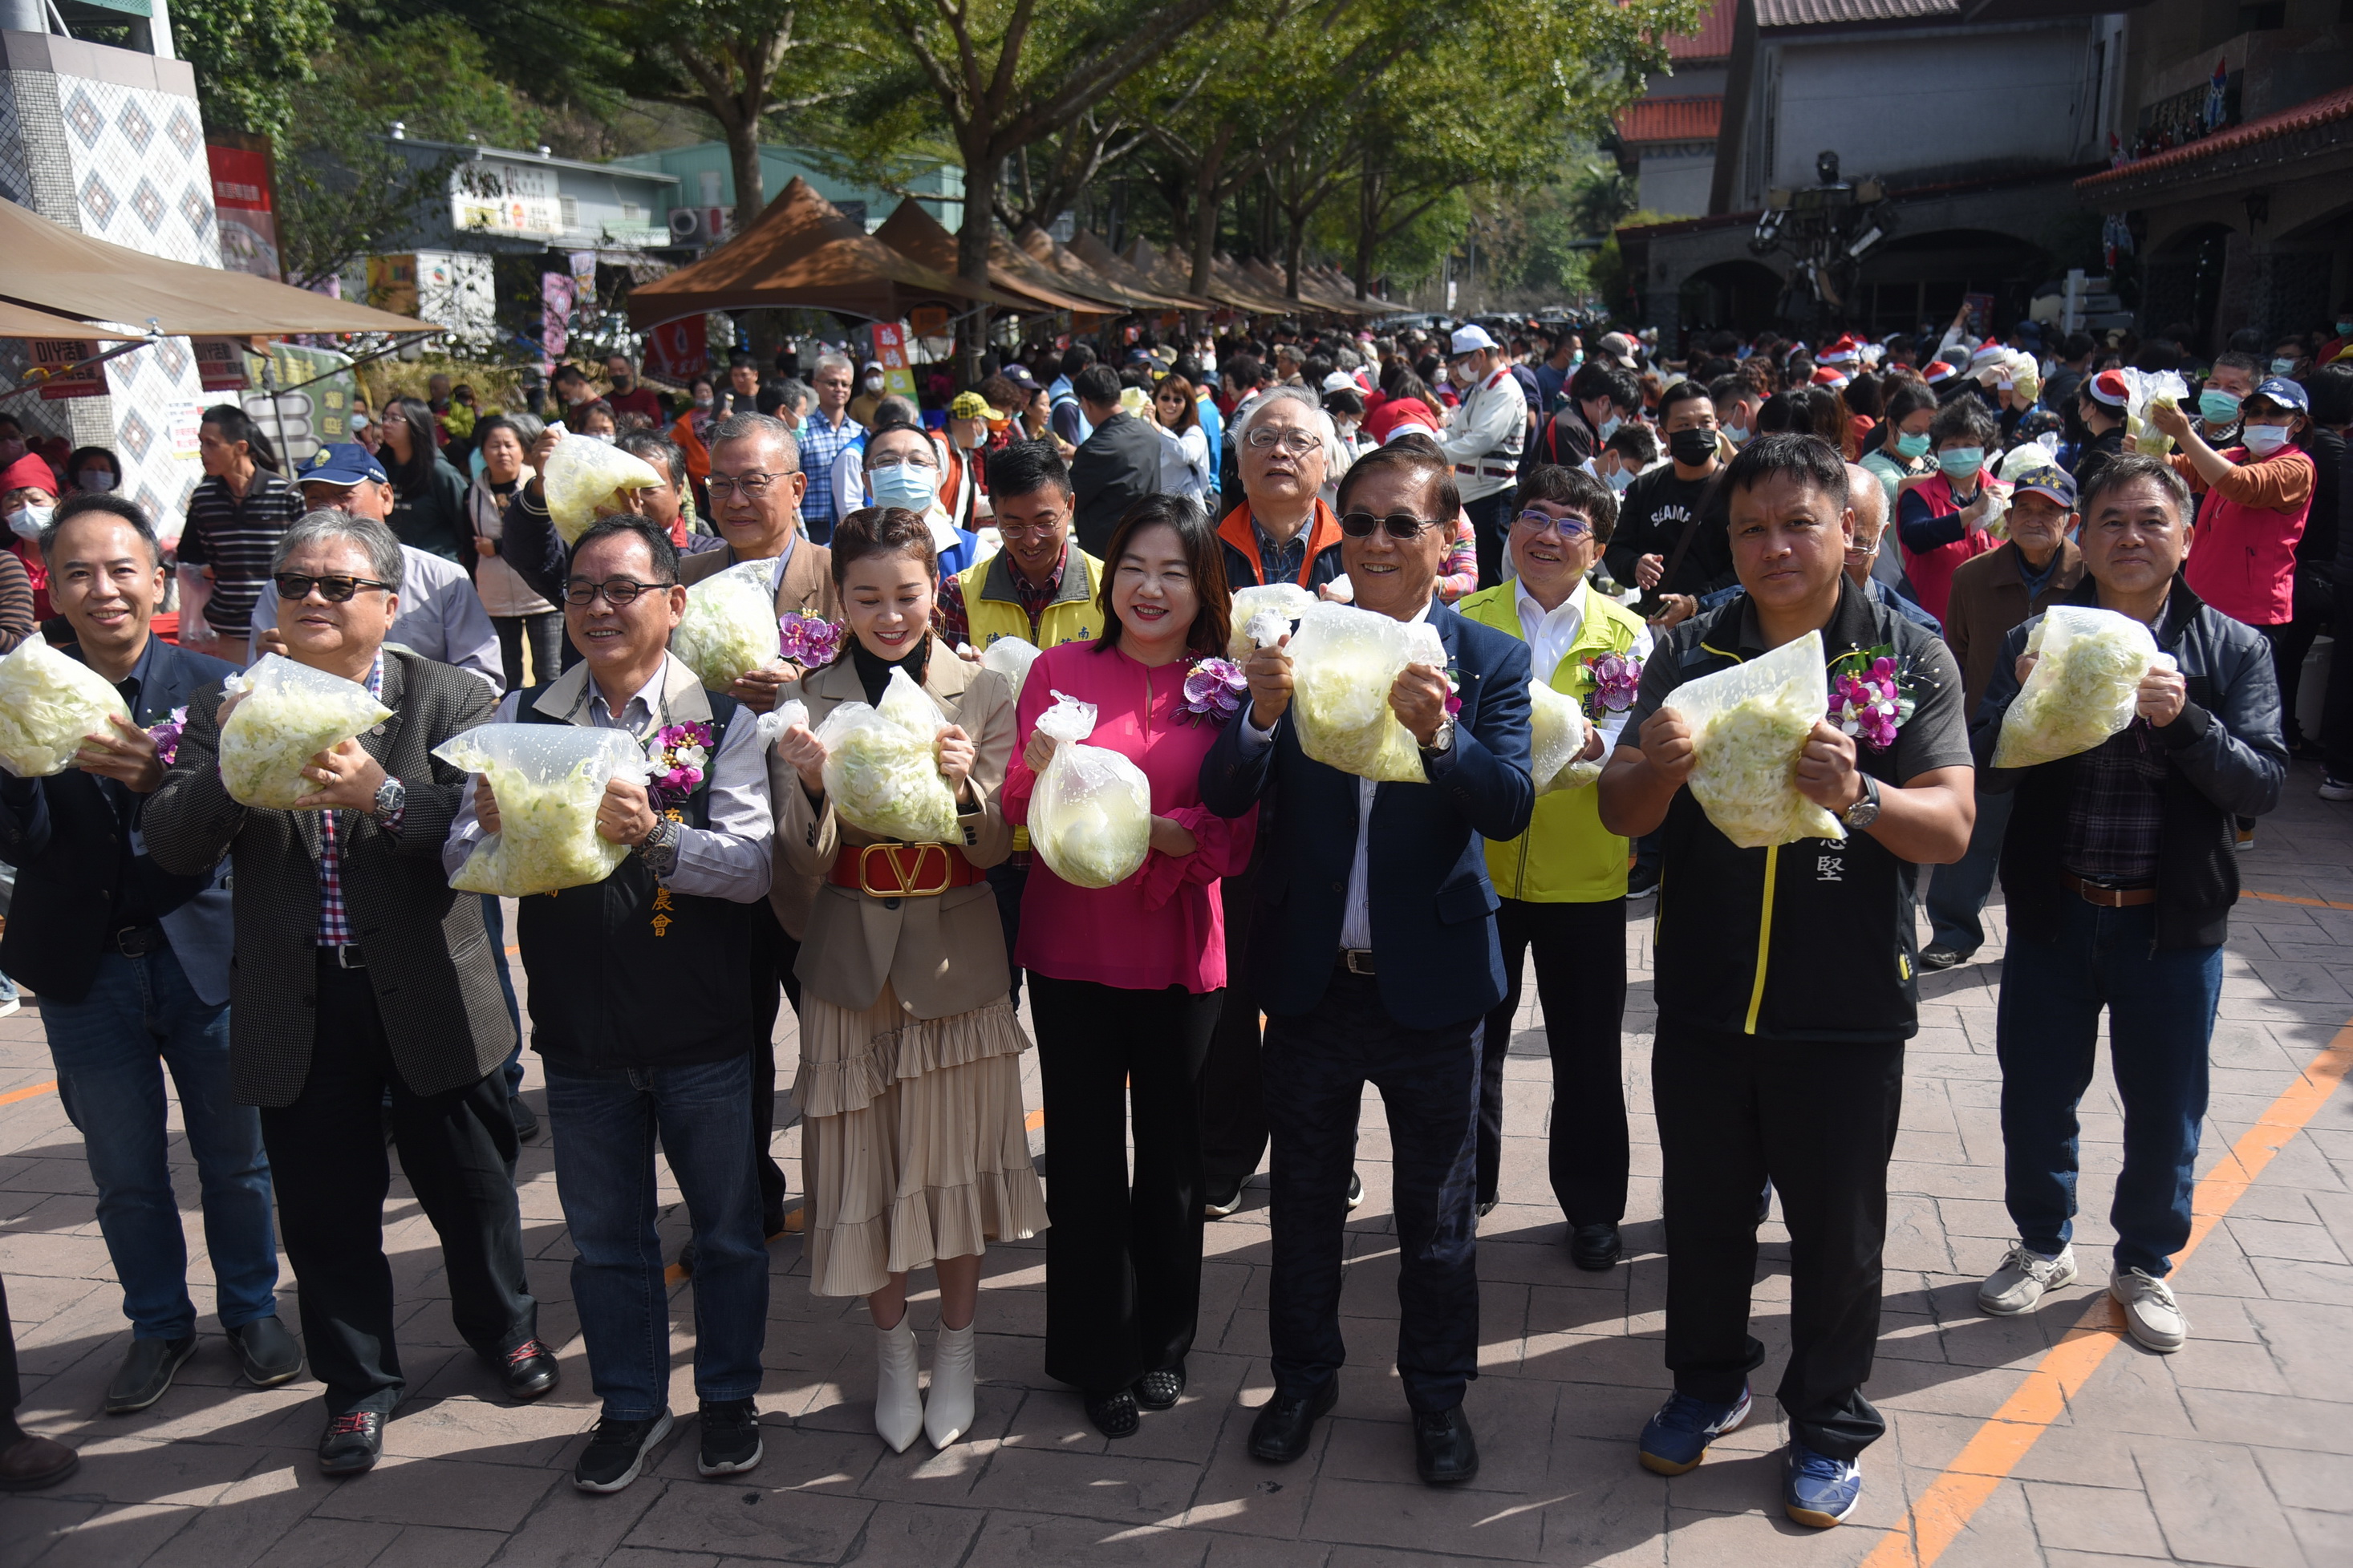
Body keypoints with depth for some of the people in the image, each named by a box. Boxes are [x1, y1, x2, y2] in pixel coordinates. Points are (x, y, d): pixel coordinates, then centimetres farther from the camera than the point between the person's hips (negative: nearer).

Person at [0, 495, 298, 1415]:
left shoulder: (212, 688, -7)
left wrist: (158, 778, -35)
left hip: (203, 959, -1)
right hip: (85, 971, 1)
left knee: (234, 1157, 12)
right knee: (125, 1175, 15)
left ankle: (251, 1311, 33)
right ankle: (160, 1326, 35)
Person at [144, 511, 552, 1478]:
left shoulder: (450, 699, -4)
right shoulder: (229, 708, 3)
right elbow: (172, 845, -5)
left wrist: (383, 795, -32)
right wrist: (229, 763, -23)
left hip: (427, 993, -1)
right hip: (298, 1007, 2)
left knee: (469, 1182, 15)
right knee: (325, 1208, 13)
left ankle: (504, 1328, 42)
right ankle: (358, 1382, 34)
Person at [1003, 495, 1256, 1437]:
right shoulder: (1059, 669, 0)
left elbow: (1236, 838, -4)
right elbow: (1018, 812, 0)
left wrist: (1161, 832, -23)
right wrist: (1038, 772, -22)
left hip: (1178, 954, 0)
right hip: (1070, 946, 0)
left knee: (1170, 1150, 11)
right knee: (1084, 1153, 6)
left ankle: (1163, 1344, 33)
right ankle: (1095, 1357, 25)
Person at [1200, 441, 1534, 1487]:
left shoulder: (1490, 661, -5)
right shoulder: (1293, 644, -2)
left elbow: (1509, 809, -17)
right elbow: (1224, 799, -10)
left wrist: (1438, 736, -35)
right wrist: (1260, 715, -29)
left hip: (1431, 979, -1)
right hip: (1311, 977, 2)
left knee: (1436, 1208, 16)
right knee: (1304, 1197, 18)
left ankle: (1438, 1391, 36)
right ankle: (1304, 1376, 39)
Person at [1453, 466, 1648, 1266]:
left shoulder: (1625, 633, 3)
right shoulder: (1465, 620, 3)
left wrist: (1594, 740, -29)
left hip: (1584, 874, 0)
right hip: (1478, 865, 1)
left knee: (1587, 1051, 10)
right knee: (1472, 1040, 13)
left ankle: (1592, 1206, 27)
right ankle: (1466, 1188, 33)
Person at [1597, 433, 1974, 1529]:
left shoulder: (1911, 657, -3)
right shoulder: (1689, 654, 2)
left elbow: (1949, 827, -10)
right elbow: (1621, 816, -2)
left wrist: (1857, 794, -30)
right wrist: (1657, 765, -25)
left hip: (1848, 1007, -2)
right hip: (1704, 996, 2)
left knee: (1837, 1231, 12)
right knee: (1703, 1212, 17)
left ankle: (1828, 1426, 33)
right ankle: (1709, 1382, 40)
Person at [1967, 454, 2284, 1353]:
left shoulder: (2233, 649, -2)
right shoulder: (2037, 639, 0)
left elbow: (2262, 786, -10)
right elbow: (1990, 774, -7)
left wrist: (2183, 719, -26)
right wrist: (2025, 701, -26)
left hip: (2174, 922, 0)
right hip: (2053, 911, 1)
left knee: (2165, 1109, 12)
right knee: (2036, 1095, 12)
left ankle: (2145, 1264, 35)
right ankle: (2043, 1245, 36)